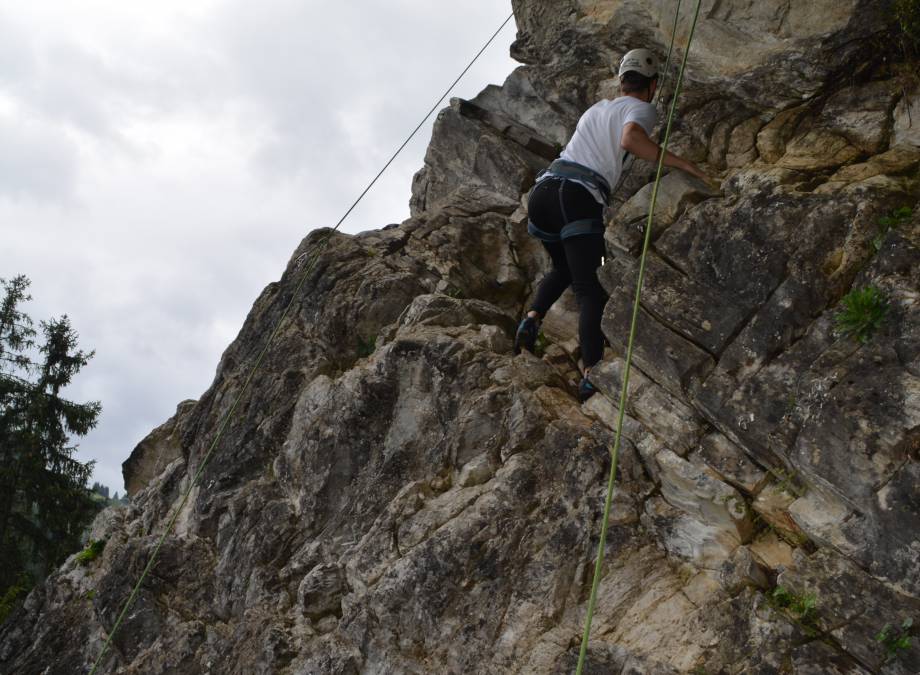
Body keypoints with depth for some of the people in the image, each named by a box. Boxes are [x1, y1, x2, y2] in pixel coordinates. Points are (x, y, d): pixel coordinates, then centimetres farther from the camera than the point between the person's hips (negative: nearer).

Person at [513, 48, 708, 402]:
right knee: (590, 290, -9)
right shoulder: (641, 109, 8)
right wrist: (678, 162, -10)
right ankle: (591, 375, -23)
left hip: (543, 189, 7)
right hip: (579, 199, -6)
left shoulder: (597, 107, 30)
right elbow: (630, 138, -16)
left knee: (563, 270, 29)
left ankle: (532, 317, 3)